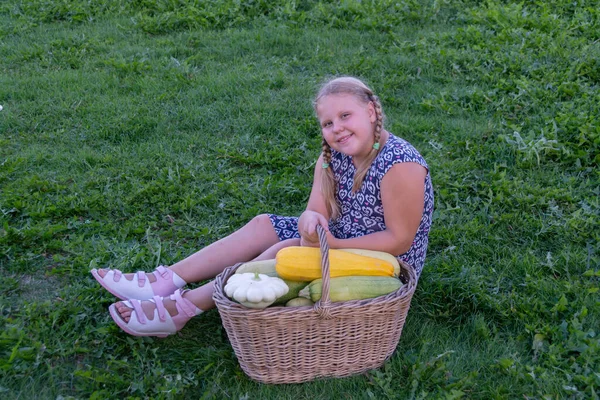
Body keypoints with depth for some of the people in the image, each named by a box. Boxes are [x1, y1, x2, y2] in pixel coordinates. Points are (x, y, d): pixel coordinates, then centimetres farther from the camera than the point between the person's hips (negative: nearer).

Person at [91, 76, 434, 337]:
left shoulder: (398, 164, -27)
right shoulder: (333, 155, -5)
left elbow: (399, 239, -25)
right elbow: (317, 210, -11)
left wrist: (333, 245, -30)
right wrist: (312, 220, -36)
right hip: (340, 239, 8)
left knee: (286, 251, -22)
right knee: (263, 225, -2)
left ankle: (183, 308, -16)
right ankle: (164, 283, -5)